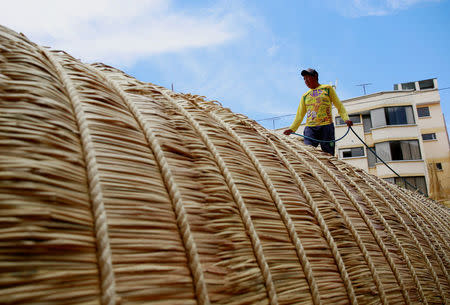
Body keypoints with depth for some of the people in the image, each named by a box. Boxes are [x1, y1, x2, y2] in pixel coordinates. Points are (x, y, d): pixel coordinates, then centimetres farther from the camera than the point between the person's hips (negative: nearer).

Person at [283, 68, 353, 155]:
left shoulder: (327, 88, 15)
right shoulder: (305, 96, 20)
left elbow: (339, 106, 10)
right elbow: (300, 115, 17)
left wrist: (346, 118, -6)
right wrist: (292, 129, 3)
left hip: (326, 126, -2)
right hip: (310, 128, 2)